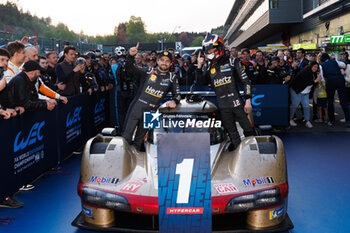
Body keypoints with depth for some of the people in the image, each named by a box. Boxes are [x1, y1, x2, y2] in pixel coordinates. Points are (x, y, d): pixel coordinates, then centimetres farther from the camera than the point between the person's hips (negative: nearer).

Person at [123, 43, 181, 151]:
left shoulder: (172, 77, 8)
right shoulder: (149, 71, 4)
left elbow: (177, 94, 5)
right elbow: (130, 69, -2)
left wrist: (174, 101, -18)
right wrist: (131, 56, -19)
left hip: (150, 111, 1)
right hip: (136, 107, -1)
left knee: (139, 140, 12)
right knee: (126, 137, -1)